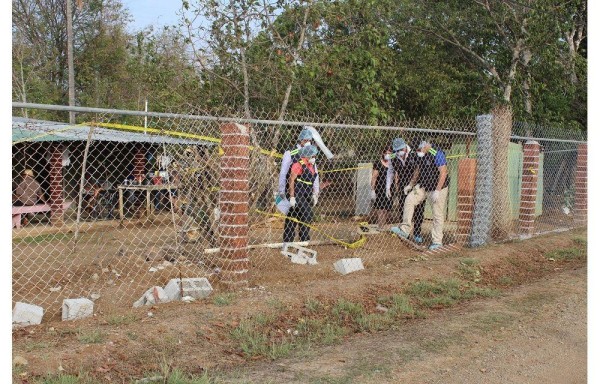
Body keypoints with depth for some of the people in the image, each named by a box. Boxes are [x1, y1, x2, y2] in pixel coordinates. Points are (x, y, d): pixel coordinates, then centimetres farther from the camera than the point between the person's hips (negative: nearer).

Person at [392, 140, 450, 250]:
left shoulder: (437, 154, -20)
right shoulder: (421, 155, 5)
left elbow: (443, 172, -23)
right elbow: (418, 170, 20)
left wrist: (437, 191, -25)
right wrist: (410, 185, 21)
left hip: (437, 188, -7)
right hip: (423, 186, 7)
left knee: (438, 215, -1)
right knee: (409, 200, -8)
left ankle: (437, 241, 9)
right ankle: (405, 230, -4)